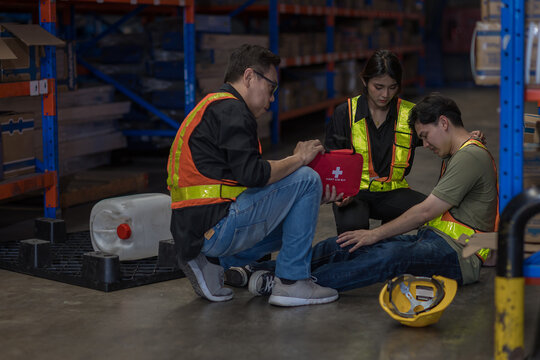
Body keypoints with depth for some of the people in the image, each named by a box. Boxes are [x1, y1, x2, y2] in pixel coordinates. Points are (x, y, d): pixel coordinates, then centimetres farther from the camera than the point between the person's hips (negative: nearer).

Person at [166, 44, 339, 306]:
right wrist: (298, 158, -4)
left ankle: (210, 264, 12)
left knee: (292, 219, 27)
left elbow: (242, 176, 24)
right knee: (305, 179, -5)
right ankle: (292, 282, -2)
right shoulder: (231, 110, -10)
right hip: (214, 227, -10)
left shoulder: (212, 107, 23)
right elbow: (252, 174, -21)